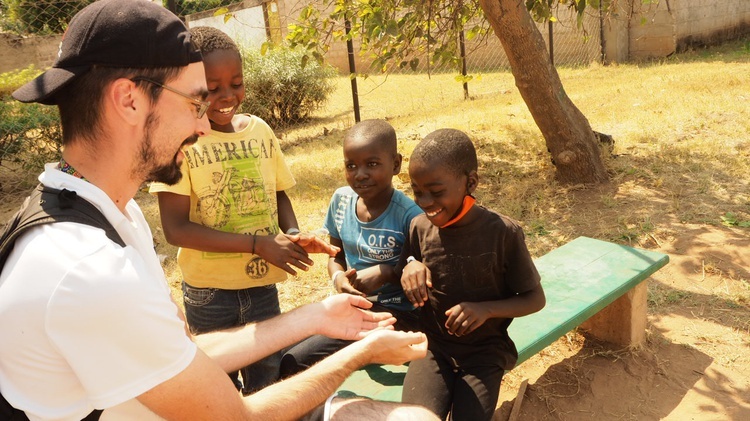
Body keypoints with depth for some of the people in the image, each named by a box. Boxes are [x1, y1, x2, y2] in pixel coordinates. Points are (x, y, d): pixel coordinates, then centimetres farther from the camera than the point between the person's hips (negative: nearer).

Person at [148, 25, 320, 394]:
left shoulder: (259, 130, -2)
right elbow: (175, 228, -17)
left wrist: (293, 234, -11)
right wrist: (258, 243, -23)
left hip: (263, 284, 3)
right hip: (209, 291, -3)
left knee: (266, 380, 19)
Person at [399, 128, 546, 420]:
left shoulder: (503, 233, -16)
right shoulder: (419, 227, -5)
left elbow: (535, 298, -5)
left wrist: (486, 309, -22)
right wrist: (410, 266, -13)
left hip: (484, 350, -1)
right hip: (432, 343, 2)